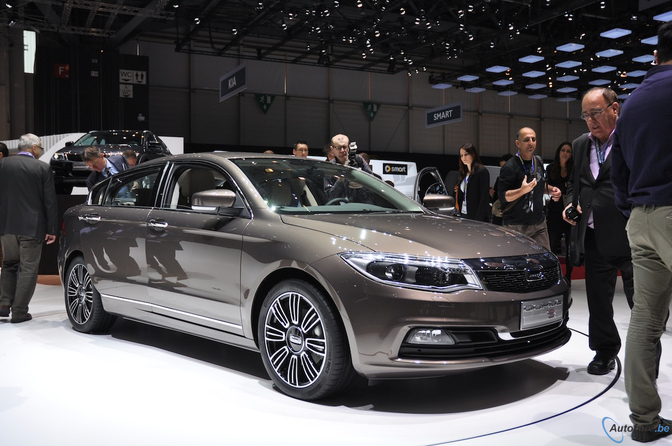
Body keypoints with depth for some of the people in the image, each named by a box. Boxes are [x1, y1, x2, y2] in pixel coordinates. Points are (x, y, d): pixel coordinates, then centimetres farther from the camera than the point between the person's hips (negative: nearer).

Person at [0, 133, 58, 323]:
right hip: (32, 227, -3)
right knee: (28, 268, 5)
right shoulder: (43, 168, -6)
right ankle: (19, 311, 7)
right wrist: (51, 229, 0)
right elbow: (50, 201, -6)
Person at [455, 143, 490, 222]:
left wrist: (479, 218, -18)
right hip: (463, 215, 6)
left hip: (476, 216, -6)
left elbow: (484, 198, -12)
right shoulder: (463, 172, 16)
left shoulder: (482, 171, -6)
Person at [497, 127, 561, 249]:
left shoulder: (538, 162, 14)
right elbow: (503, 196, -16)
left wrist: (551, 190, 7)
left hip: (539, 223, 7)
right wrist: (522, 190, -31)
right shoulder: (510, 167, -12)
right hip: (516, 226, -7)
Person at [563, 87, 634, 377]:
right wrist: (571, 203, 5)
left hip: (630, 236, -6)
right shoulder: (580, 145, 13)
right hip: (594, 237, 6)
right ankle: (605, 351, 31)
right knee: (598, 299, 15)